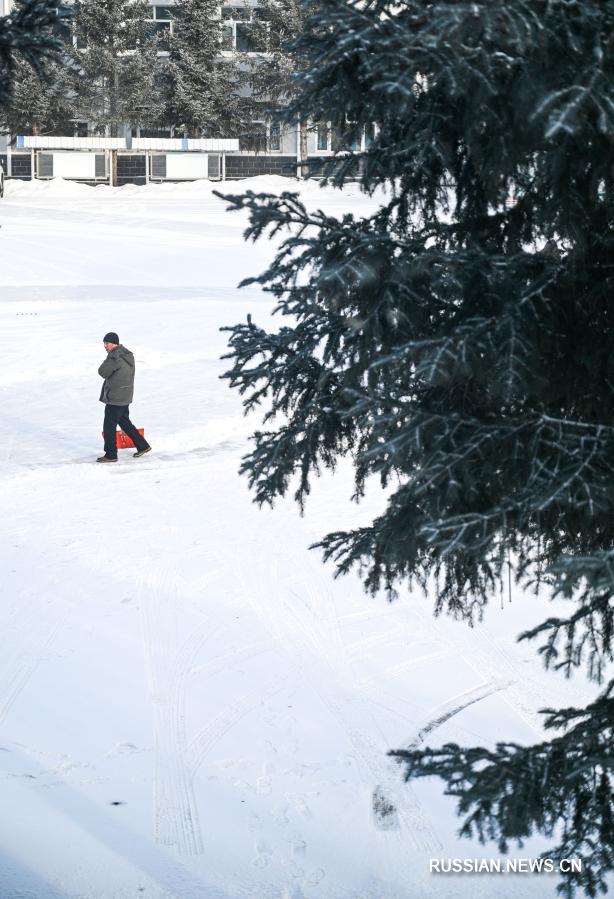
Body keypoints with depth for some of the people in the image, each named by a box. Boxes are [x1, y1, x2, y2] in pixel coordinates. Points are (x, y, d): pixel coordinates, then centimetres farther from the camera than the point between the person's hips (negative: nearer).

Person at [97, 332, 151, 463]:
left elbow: (102, 372, -15)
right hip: (126, 396, 9)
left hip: (115, 398, -9)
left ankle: (110, 455, 5)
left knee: (109, 425, 0)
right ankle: (142, 446, 25)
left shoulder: (115, 357, -21)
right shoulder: (128, 355, 9)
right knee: (124, 421, 22)